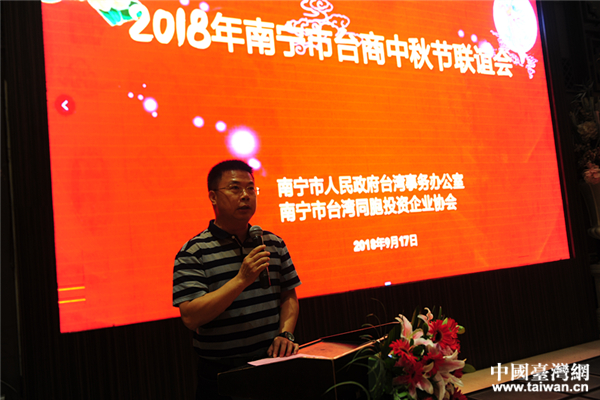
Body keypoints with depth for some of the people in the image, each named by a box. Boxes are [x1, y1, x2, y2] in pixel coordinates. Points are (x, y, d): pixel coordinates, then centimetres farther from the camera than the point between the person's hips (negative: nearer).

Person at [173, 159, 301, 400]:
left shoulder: (274, 243, 5)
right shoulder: (193, 252, -10)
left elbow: (288, 296, 11)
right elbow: (191, 317, -19)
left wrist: (285, 334, -6)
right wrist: (241, 279, -26)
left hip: (271, 365, 4)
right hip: (221, 372, -4)